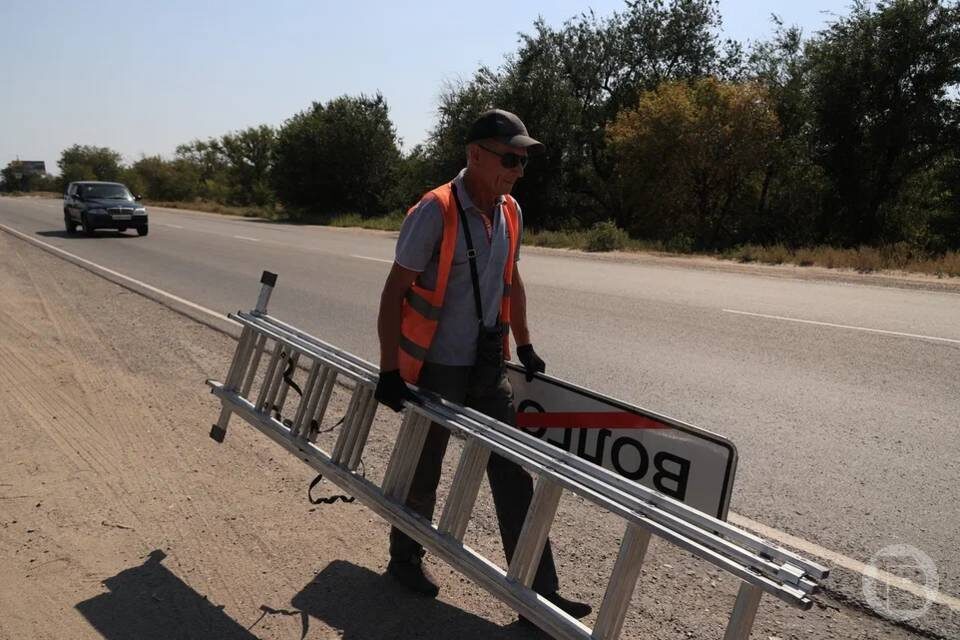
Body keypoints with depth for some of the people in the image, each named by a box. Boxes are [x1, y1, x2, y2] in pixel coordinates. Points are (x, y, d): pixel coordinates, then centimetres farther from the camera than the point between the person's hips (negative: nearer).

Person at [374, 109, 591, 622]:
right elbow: (393, 293, -15)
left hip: (489, 368, 6)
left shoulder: (510, 212, 3)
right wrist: (389, 371, -16)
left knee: (514, 476, 6)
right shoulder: (434, 212, -18)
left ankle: (539, 591, 15)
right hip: (436, 369, -6)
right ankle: (405, 557, 38)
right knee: (423, 471, 12)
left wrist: (524, 346, 20)